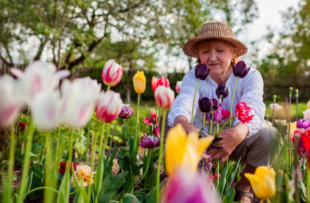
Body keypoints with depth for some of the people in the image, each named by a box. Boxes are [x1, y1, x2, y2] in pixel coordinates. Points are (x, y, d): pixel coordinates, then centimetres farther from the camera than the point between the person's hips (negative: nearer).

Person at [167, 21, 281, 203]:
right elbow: (183, 103, -40)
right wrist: (184, 125, -65)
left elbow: (253, 107, -41)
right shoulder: (193, 77, -17)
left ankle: (244, 188, -4)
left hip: (242, 141, 0)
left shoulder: (249, 76, -20)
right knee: (171, 127, -25)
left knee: (269, 134, -33)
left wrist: (238, 133, -65)